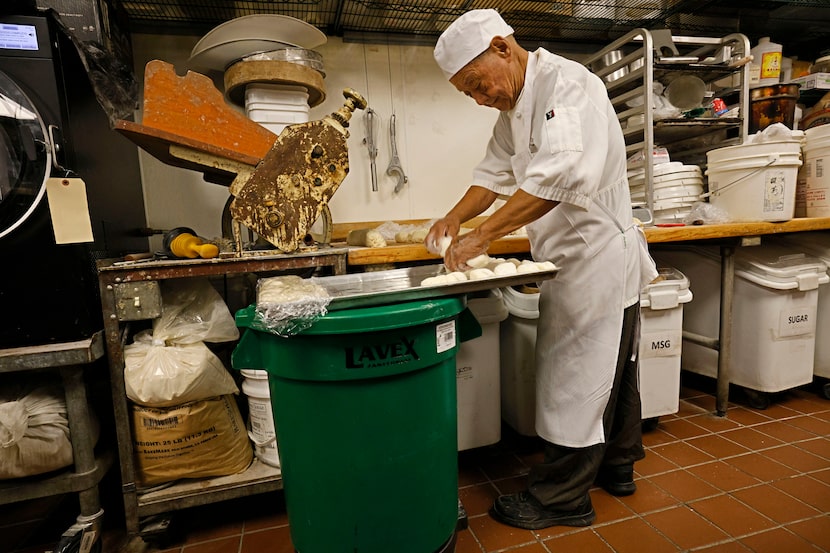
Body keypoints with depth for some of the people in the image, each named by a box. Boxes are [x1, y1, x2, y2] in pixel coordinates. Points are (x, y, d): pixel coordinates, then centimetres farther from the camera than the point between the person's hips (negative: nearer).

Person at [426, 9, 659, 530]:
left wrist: (482, 235, -30)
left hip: (597, 257, -9)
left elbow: (559, 175, -32)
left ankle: (561, 497, 18)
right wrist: (454, 218, -2)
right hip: (578, 259, 10)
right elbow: (495, 171, 14)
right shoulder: (517, 105, 13)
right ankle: (617, 468, 38)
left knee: (574, 379, 0)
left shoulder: (567, 83, -17)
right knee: (611, 372, 20)